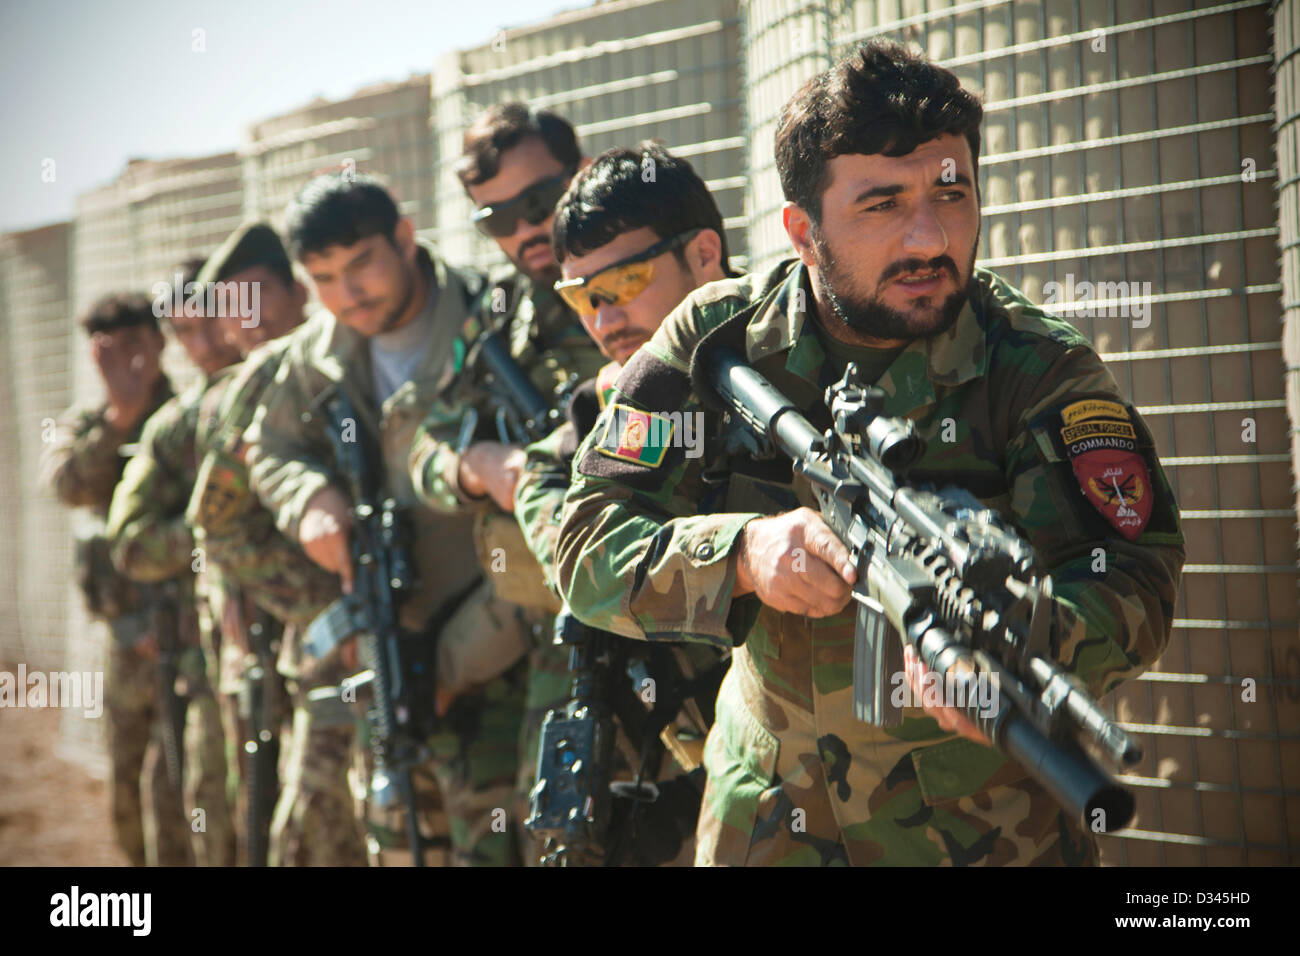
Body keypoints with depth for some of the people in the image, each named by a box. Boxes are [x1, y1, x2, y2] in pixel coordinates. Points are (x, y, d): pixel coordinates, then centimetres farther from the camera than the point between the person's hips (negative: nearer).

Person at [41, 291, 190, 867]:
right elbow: (70, 484, -15)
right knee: (126, 796, 13)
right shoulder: (84, 426, 7)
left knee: (168, 789, -12)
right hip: (127, 635, 5)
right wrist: (119, 415, -27)